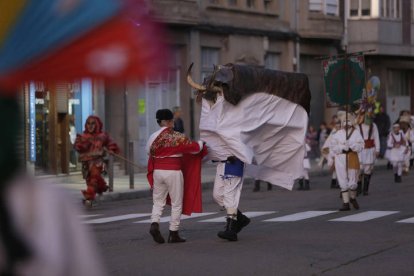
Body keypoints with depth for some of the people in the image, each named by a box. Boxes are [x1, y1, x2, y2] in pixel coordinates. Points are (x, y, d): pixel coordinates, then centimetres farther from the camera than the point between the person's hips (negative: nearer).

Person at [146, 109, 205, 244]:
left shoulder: (153, 137, 4)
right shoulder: (178, 137, -9)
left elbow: (150, 153, 10)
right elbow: (195, 147, -3)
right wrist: (201, 143, 19)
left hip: (157, 172, 4)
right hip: (173, 172, -4)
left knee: (158, 201, 14)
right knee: (176, 203, 6)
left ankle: (154, 224, -10)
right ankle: (173, 233, 6)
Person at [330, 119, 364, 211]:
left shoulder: (356, 133, 3)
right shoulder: (338, 134, 5)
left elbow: (360, 146, -5)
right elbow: (334, 146, 0)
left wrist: (351, 145, -18)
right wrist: (342, 148, -15)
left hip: (352, 158, -1)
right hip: (340, 159, 1)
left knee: (352, 182, 0)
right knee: (343, 182, 0)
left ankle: (353, 198, 30)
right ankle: (346, 203, 7)